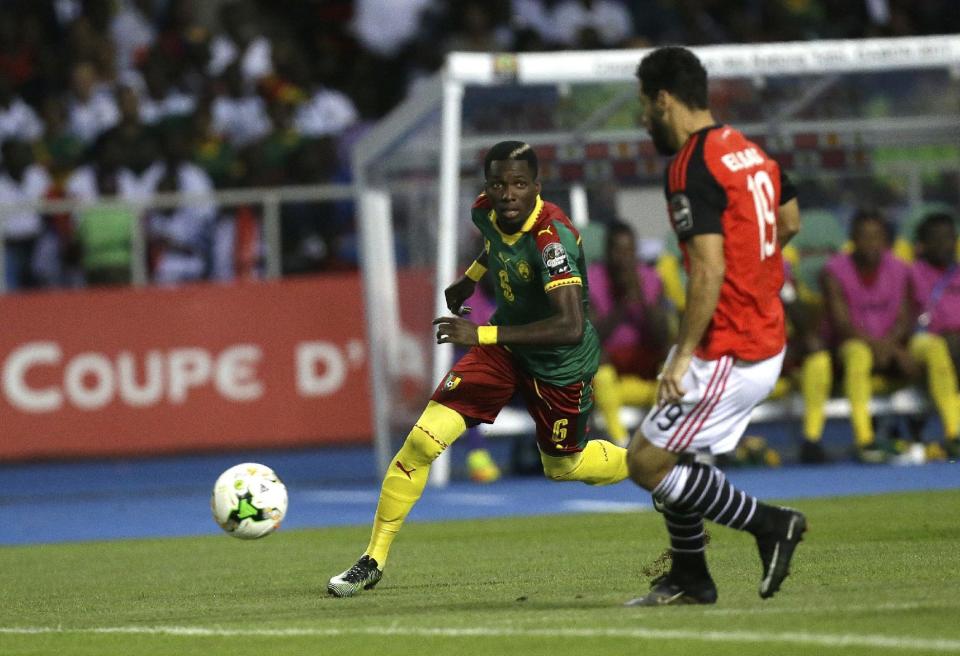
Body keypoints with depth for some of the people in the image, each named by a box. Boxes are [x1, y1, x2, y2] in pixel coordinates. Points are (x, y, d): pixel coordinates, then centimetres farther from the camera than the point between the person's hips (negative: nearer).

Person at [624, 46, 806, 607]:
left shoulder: (691, 168, -18)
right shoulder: (749, 150, 10)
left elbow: (709, 270, -25)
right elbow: (789, 223, 26)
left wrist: (683, 355, -22)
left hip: (728, 357, -10)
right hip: (767, 341, 10)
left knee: (647, 463, -5)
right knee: (661, 452, 18)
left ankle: (769, 524, -1)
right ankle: (689, 580, 25)